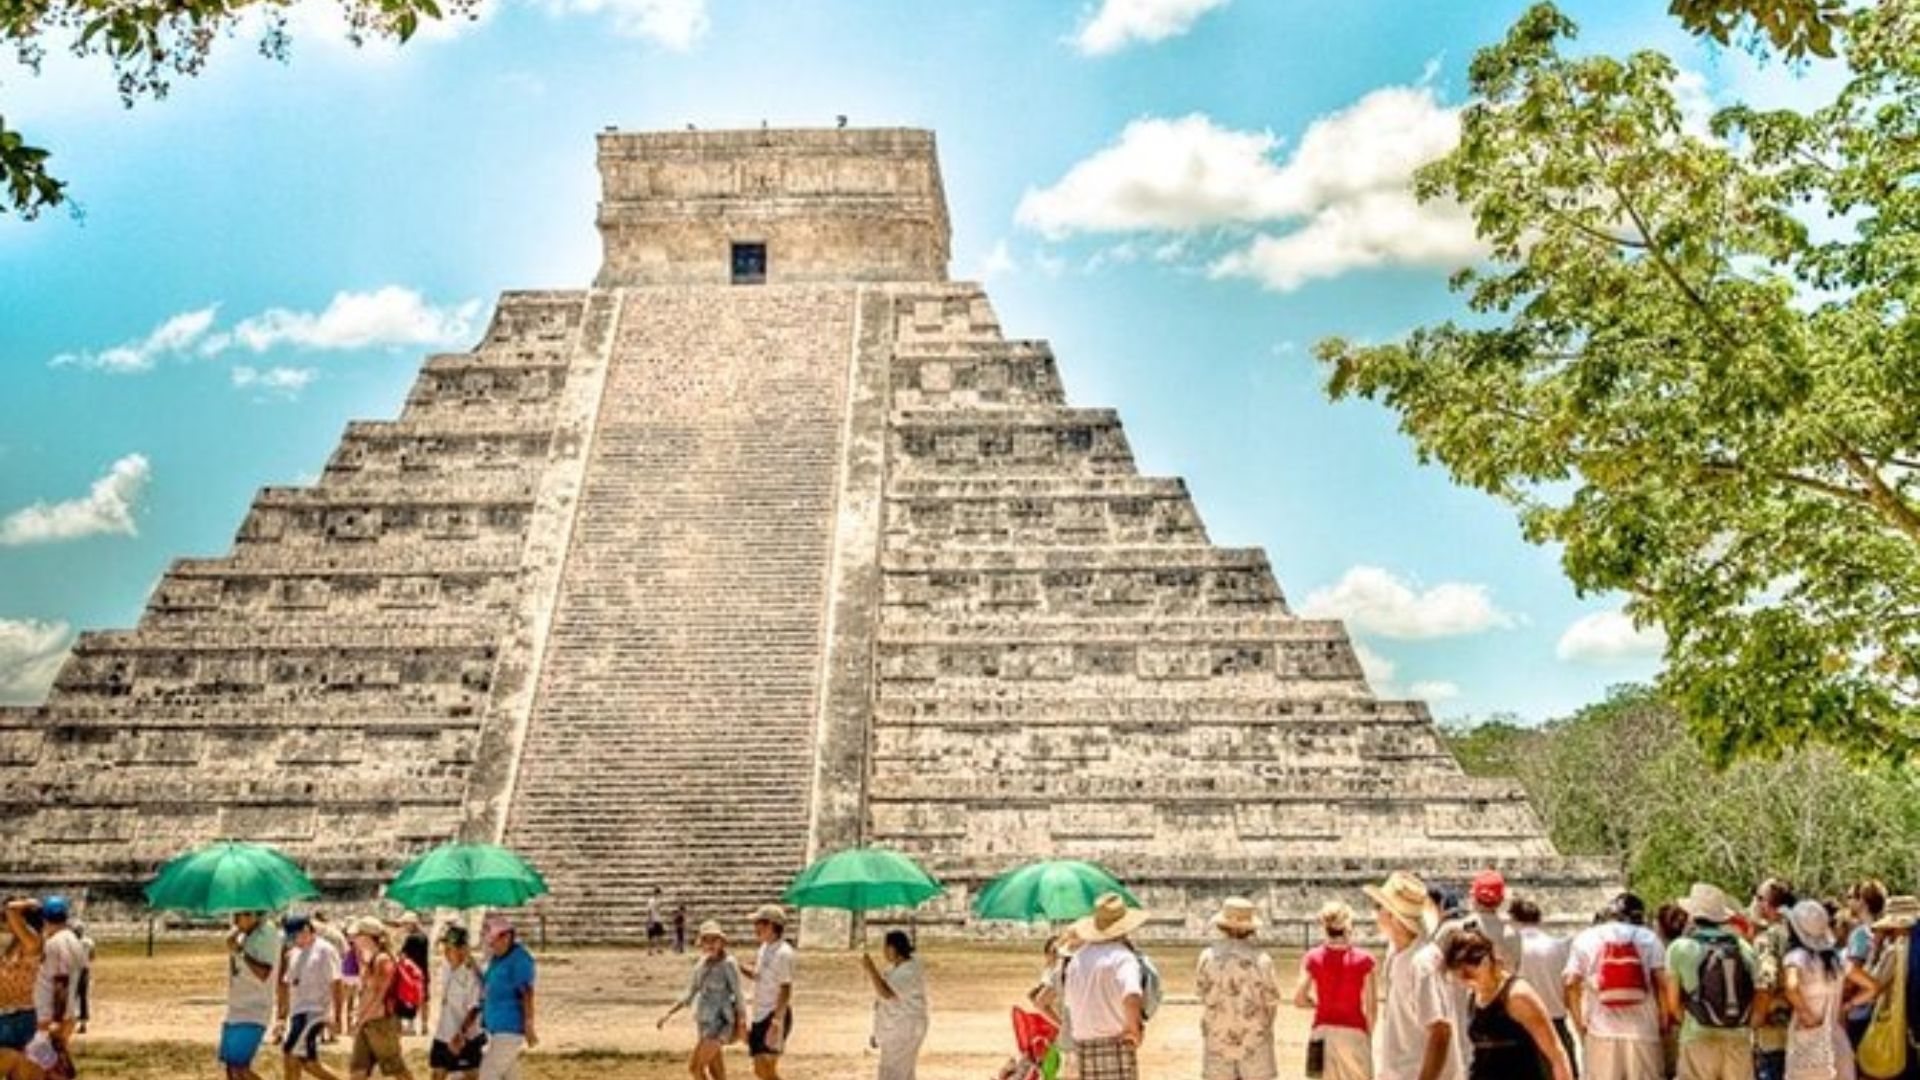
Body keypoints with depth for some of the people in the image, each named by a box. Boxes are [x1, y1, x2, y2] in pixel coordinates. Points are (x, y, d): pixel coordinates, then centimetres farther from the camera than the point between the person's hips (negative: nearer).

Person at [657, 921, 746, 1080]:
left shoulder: (728, 964, -11)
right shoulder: (701, 964, 10)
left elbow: (739, 995, -11)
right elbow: (689, 995, 16)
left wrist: (742, 1025, -17)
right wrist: (669, 1013, 8)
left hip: (719, 1023, -7)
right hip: (705, 1023, 7)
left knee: (694, 1067, -12)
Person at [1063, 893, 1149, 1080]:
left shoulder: (1078, 958, 11)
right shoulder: (1123, 957, -12)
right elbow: (1131, 997, -29)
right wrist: (1134, 1029, -16)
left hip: (1082, 1043, 7)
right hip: (1115, 1042, -6)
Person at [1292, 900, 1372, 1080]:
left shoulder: (1313, 958, -2)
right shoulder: (1363, 960, -6)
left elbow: (1299, 999, -7)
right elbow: (1370, 1007, -4)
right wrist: (1369, 1036, 10)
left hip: (1323, 1032, 2)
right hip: (1353, 1032, -2)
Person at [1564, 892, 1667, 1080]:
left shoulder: (1585, 939, 5)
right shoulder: (1648, 938, 4)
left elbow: (1570, 984, -3)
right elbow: (1662, 984, -6)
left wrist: (1579, 1025, 6)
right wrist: (1663, 1023, 5)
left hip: (1601, 1033, 0)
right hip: (1643, 1034, 0)